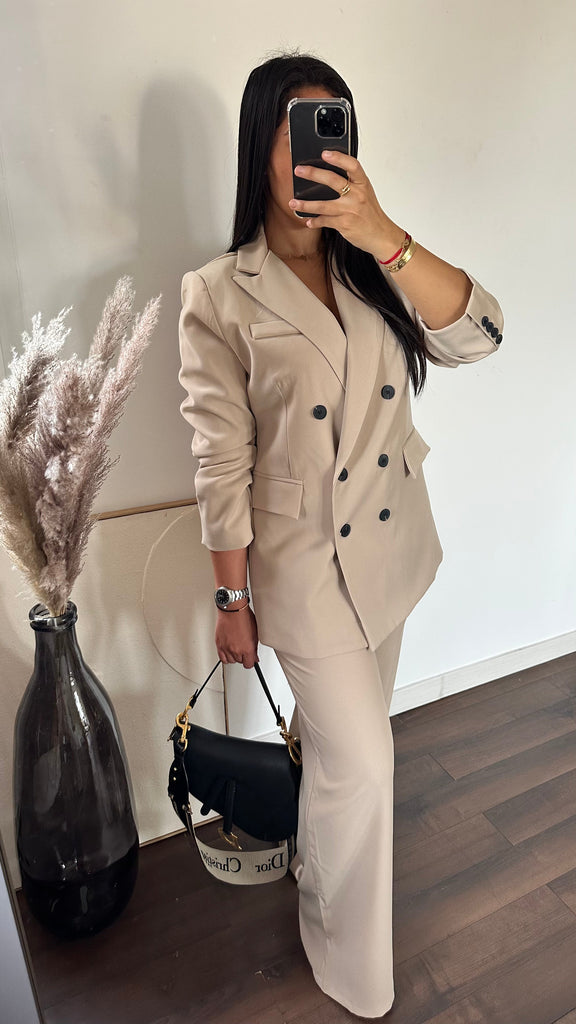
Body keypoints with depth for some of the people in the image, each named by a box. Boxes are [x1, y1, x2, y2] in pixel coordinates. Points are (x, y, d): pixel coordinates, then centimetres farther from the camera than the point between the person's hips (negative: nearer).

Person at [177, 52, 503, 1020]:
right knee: (361, 761, 4)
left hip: (392, 545, 5)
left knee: (341, 735, 24)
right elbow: (222, 465, -12)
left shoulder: (372, 270, 3)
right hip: (303, 564, -5)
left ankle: (312, 856, 55)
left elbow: (475, 334, -13)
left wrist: (384, 236, -26)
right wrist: (232, 599, -7)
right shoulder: (218, 295, -12)